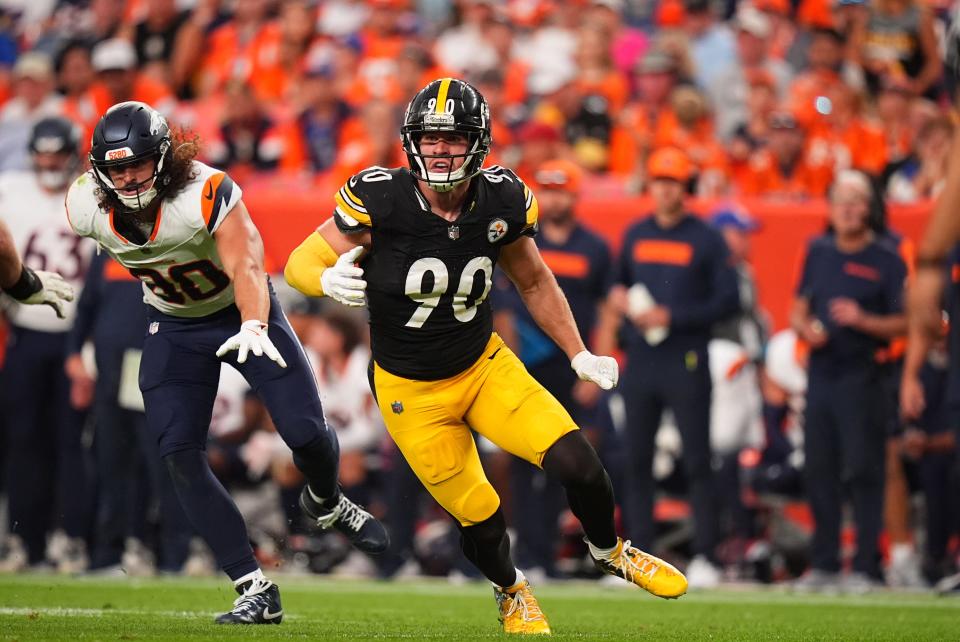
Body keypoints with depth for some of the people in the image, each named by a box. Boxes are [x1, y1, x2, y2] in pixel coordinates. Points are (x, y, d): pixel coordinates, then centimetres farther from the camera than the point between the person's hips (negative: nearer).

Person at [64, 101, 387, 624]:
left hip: (240, 309, -3)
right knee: (179, 458, -12)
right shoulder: (87, 207, -19)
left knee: (307, 434, -10)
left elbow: (246, 266, -44)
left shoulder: (207, 194, -33)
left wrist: (254, 328, -62)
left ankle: (326, 504, 29)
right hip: (173, 327, 3)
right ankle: (255, 592, -9)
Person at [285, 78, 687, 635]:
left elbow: (535, 282, 7)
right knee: (480, 519, 0)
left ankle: (611, 553, 21)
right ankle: (512, 594, 35)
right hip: (411, 391, -3)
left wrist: (580, 354, 5)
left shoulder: (501, 201, -11)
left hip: (485, 366, 3)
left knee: (578, 465, -12)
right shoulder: (379, 200, -22)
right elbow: (299, 264, -15)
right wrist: (328, 279, -38)